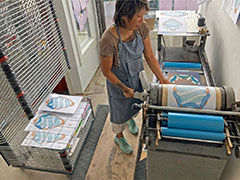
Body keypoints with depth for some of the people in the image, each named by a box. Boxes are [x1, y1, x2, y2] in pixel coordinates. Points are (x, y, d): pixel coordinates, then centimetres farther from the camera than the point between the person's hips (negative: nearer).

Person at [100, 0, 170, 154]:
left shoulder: (142, 28, -19)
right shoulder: (109, 40, -35)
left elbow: (150, 57, -9)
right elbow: (106, 71, -21)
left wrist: (162, 79, -12)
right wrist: (124, 88, -18)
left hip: (137, 77, 5)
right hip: (118, 82, -5)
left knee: (136, 105, 30)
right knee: (120, 113, 19)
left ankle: (130, 119, 68)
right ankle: (119, 137, 52)